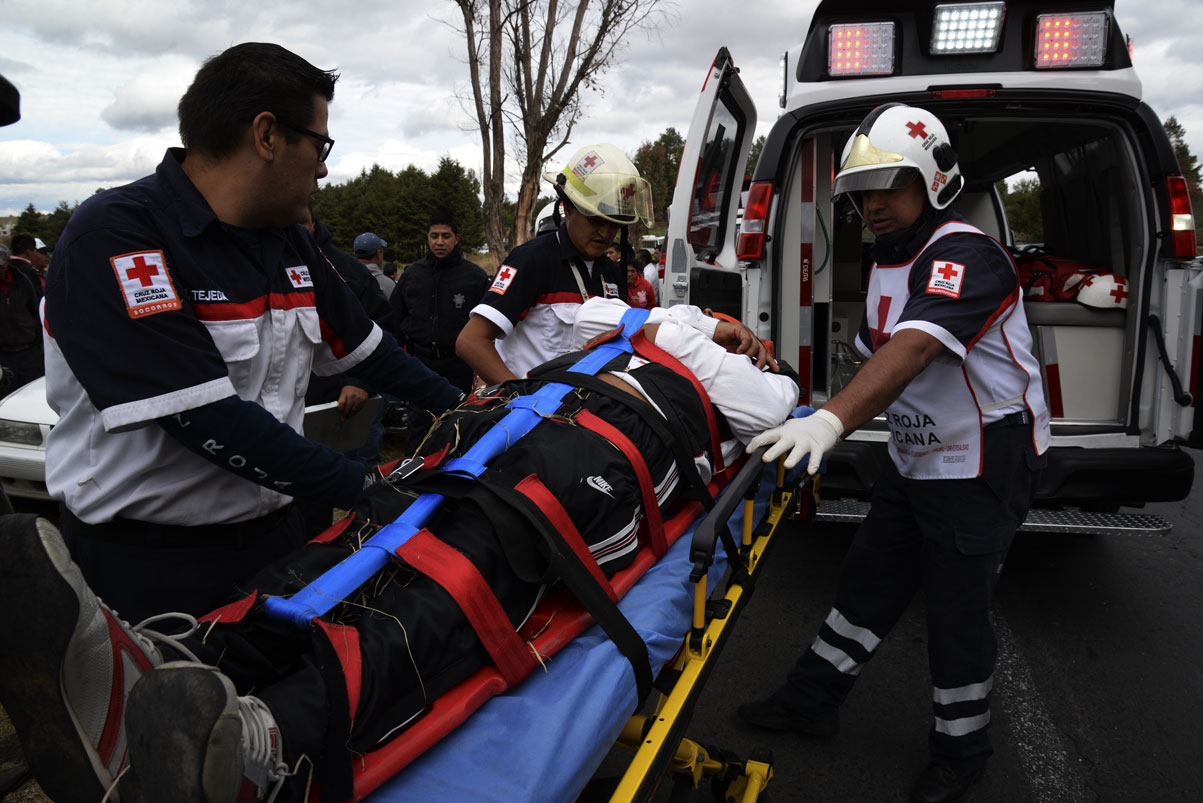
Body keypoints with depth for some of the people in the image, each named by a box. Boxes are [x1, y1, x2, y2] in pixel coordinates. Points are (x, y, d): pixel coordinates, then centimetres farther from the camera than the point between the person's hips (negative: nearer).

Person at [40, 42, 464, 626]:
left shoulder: (287, 242, 5)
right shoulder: (113, 237, -20)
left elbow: (363, 348, 15)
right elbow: (206, 418, -27)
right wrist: (360, 487, -23)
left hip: (274, 530, 7)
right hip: (147, 562, -7)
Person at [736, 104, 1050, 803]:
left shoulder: (966, 256, -22)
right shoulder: (888, 265, 7)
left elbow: (915, 350, -38)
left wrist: (832, 419, -50)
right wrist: (827, 429, 8)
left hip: (982, 467, -8)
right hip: (915, 458, 9)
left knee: (958, 614, 5)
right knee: (869, 583, 16)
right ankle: (812, 701, 32)